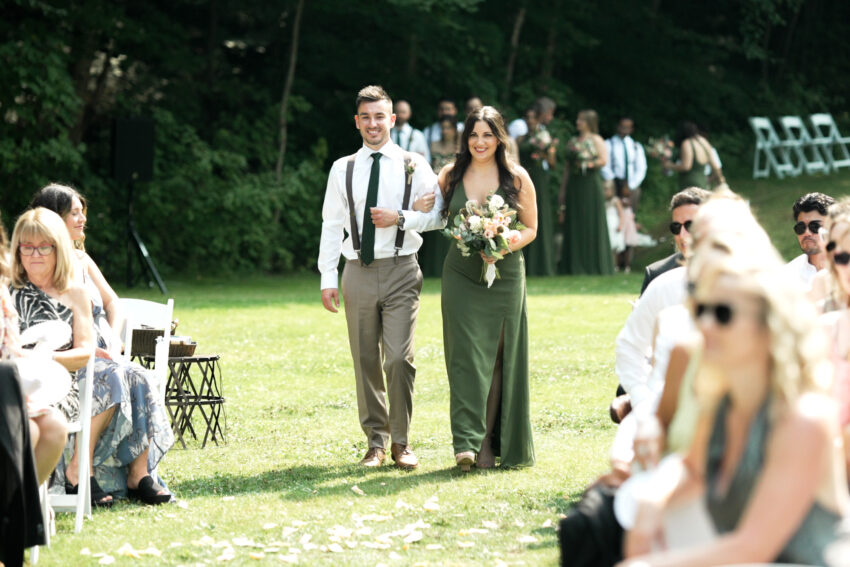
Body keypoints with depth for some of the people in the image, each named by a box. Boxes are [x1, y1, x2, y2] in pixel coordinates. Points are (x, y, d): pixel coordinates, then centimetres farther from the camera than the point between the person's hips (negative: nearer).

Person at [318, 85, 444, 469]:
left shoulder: (414, 166, 5)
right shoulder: (342, 169, 9)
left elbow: (438, 216, 4)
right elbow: (331, 225, 8)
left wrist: (401, 218, -13)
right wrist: (328, 279, 2)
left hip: (400, 271, -2)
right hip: (358, 273, 2)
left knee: (399, 358, -10)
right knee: (366, 361, 5)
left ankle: (401, 442, 1)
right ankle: (376, 442, 14)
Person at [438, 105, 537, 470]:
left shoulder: (517, 179, 0)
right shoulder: (451, 176, 5)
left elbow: (530, 228, 5)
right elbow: (437, 217, 21)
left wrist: (503, 247, -12)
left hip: (504, 275, 0)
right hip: (461, 274, 1)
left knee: (497, 358, 2)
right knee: (465, 354, -9)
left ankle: (489, 443, 8)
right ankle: (466, 443, -13)